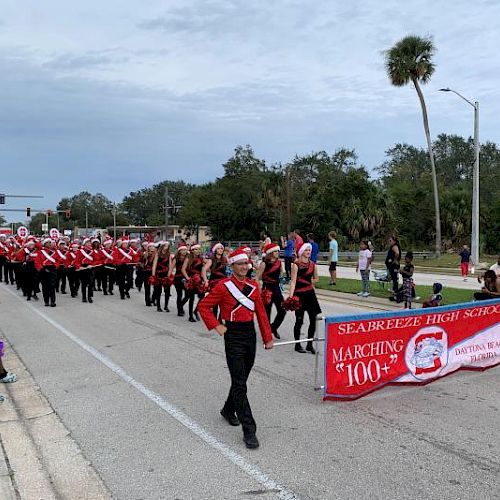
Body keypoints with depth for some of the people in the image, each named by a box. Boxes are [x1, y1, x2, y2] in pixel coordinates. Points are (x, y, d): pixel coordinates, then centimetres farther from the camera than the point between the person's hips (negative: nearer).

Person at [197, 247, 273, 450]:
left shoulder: (253, 285, 6)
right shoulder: (224, 286, -9)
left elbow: (261, 312, 10)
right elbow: (203, 306, -5)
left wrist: (268, 338, 8)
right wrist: (216, 327, -10)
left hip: (250, 334, 6)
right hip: (234, 336, -6)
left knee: (241, 379, 18)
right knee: (239, 384, -6)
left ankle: (228, 410, 41)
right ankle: (249, 430, -3)